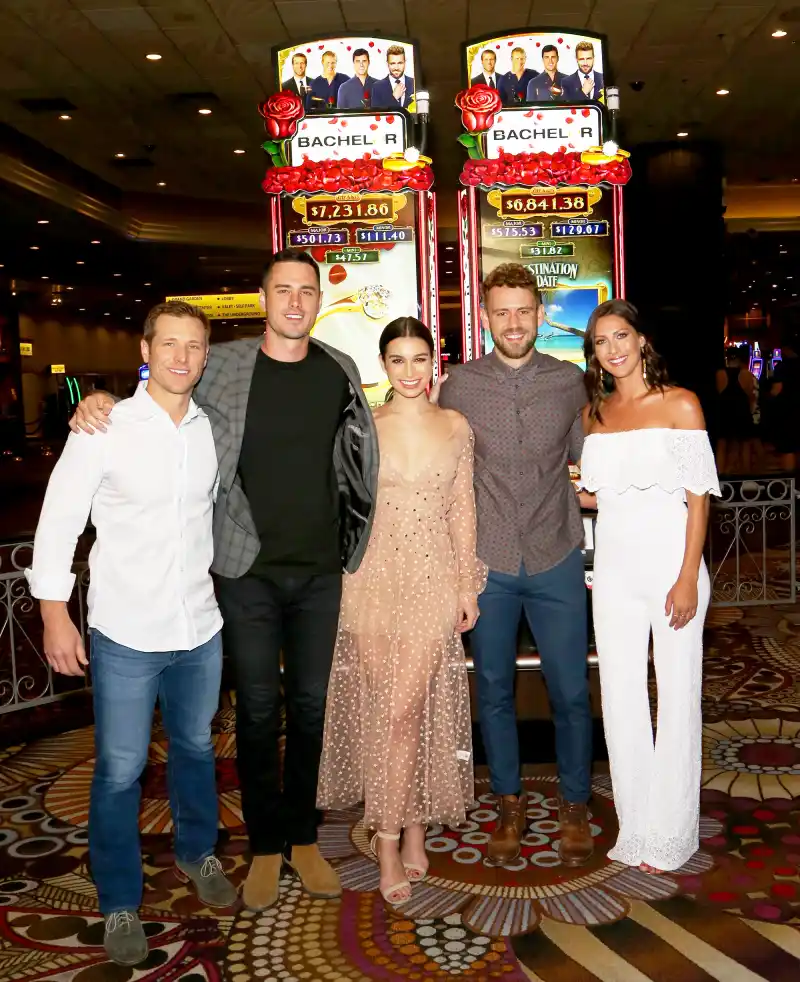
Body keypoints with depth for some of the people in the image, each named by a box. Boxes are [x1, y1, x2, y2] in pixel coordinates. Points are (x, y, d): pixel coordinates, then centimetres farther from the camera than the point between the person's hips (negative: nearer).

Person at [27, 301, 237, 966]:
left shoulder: (213, 430, 1)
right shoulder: (105, 428, -11)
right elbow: (59, 520, -7)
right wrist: (55, 614, -9)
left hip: (200, 627, 4)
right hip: (126, 634, -4)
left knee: (196, 748, 20)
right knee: (120, 772, 6)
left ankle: (197, 854, 44)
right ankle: (121, 903, 25)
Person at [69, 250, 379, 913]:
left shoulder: (340, 372, 4)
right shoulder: (222, 366, -4)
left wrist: (355, 547, 12)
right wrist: (100, 400, -10)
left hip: (321, 571, 2)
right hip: (248, 568, -2)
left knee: (310, 706, 12)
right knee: (257, 709, 7)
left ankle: (303, 837, 29)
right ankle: (265, 846, 25)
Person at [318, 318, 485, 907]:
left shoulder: (456, 427, 6)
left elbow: (462, 509, 9)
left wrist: (468, 585, 5)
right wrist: (349, 591, 1)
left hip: (435, 580, 0)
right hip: (376, 577, 0)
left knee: (408, 707, -1)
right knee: (389, 708, 4)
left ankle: (393, 832, 14)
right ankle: (407, 827, 18)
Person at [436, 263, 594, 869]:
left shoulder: (570, 382, 2)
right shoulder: (459, 385, 0)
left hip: (556, 560, 0)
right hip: (487, 564, 0)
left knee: (571, 691, 6)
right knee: (494, 691, 11)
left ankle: (575, 807, 27)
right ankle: (510, 805, 30)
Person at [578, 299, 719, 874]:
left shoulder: (680, 404, -3)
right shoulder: (595, 413, 11)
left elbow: (699, 497, -6)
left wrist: (688, 578, -12)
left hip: (670, 560, -4)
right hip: (614, 566, 4)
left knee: (677, 696, 4)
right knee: (620, 698, 8)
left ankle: (670, 834, 19)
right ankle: (635, 830, 23)